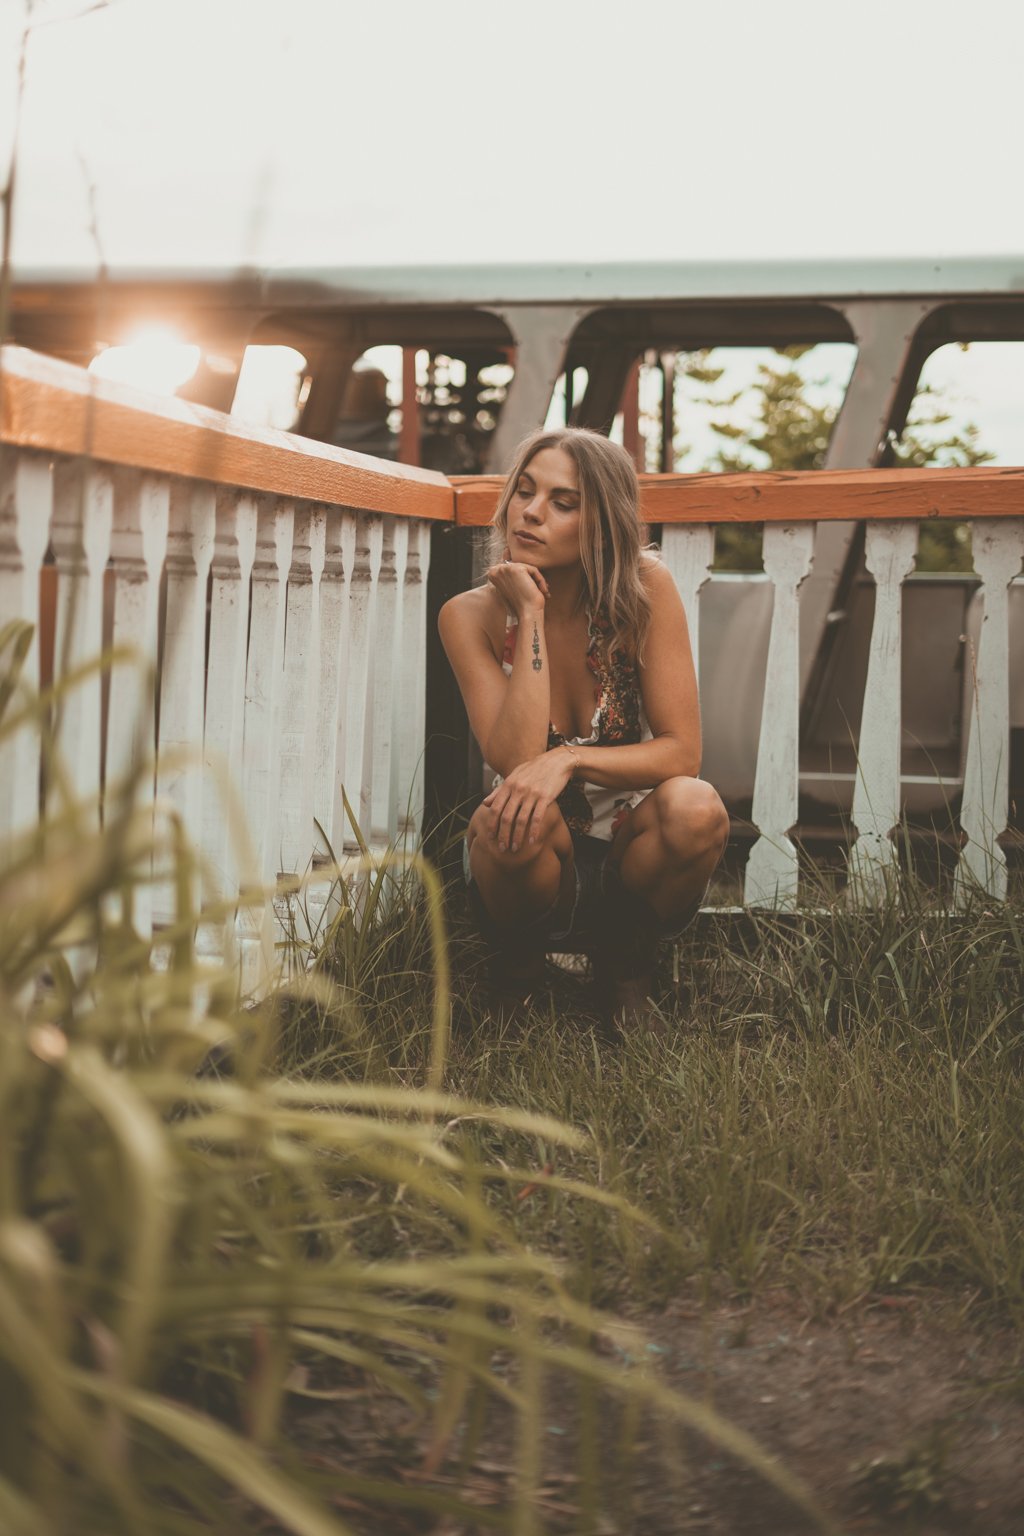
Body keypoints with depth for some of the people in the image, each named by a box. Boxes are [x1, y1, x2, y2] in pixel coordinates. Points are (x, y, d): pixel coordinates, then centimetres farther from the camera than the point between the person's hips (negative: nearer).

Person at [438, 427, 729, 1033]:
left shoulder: (645, 587, -13)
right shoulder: (471, 615, -11)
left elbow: (682, 753, -15)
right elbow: (515, 759, -24)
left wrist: (569, 760, -30)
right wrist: (530, 617, -25)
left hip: (629, 855, 1)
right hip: (539, 866, 0)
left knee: (695, 810, -33)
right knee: (513, 818, -35)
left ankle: (624, 971, -2)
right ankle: (516, 972, 0)